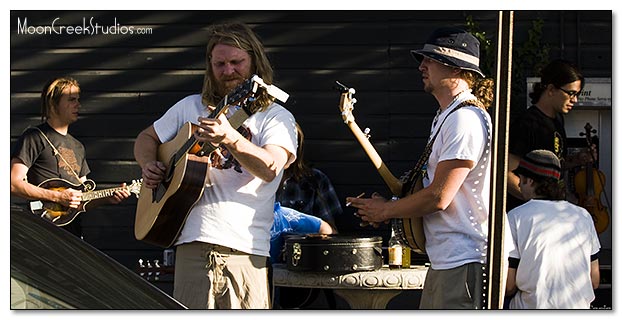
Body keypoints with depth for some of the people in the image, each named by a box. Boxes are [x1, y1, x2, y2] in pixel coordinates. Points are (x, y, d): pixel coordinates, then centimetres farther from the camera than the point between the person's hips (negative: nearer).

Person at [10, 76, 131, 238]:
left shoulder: (78, 147, 22)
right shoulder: (34, 138, -1)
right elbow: (14, 183, -11)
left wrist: (108, 199, 6)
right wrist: (58, 197, -14)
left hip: (73, 230, 7)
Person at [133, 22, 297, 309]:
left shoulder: (276, 117, 6)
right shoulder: (191, 107, 17)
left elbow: (270, 168, -14)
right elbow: (146, 138, 29)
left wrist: (230, 138, -30)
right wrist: (149, 165, 7)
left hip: (246, 250, -2)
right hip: (193, 242, 2)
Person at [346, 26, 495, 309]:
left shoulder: (465, 119, -16)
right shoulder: (445, 117, 19)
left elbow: (438, 197, -19)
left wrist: (385, 211, -5)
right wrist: (388, 208, 11)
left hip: (465, 262, -11)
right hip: (444, 259, 11)